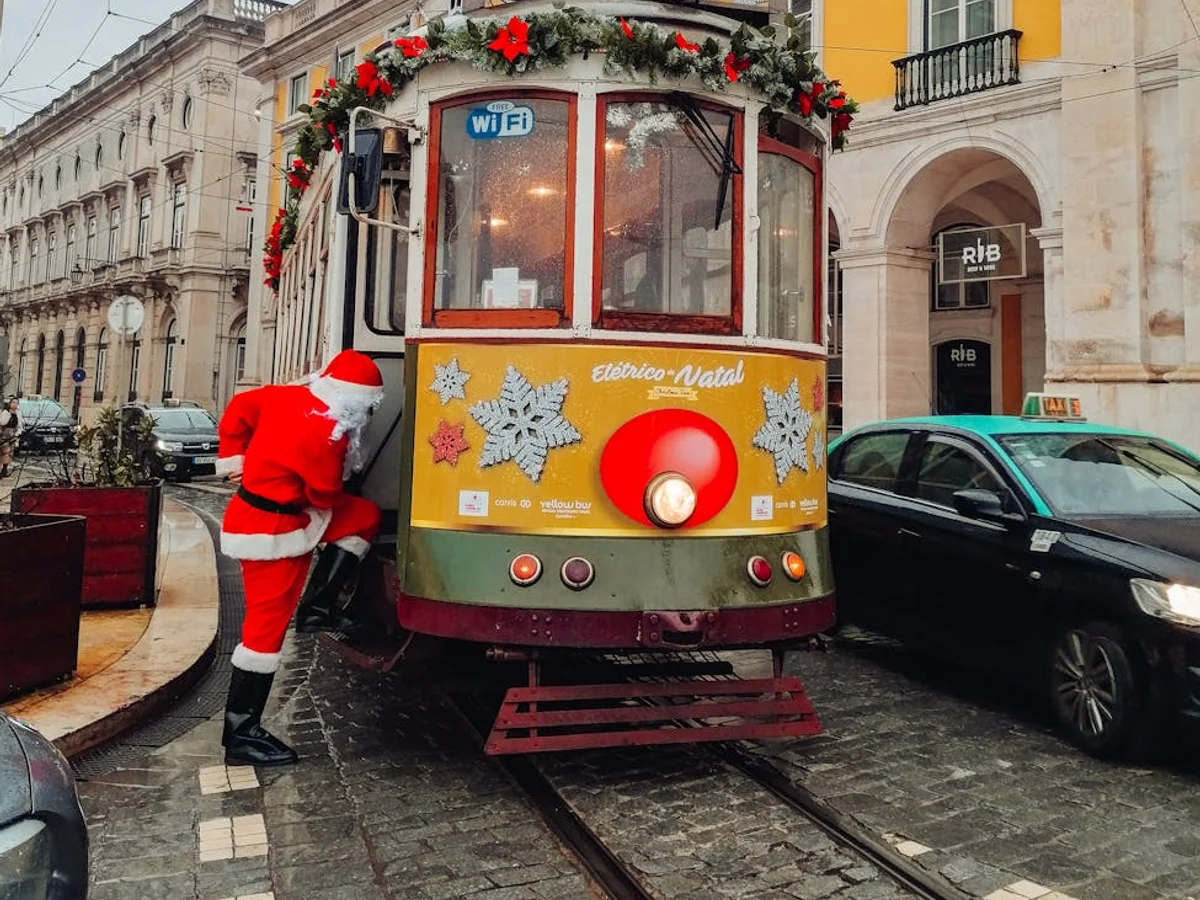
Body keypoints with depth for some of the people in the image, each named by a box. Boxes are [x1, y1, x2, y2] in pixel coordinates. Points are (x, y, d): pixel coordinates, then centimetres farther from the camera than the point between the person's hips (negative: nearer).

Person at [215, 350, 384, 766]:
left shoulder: (288, 396, 0)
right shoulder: (327, 433, -25)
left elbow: (239, 408, 14)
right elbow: (325, 495, -13)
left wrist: (234, 460, 19)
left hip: (252, 512, 10)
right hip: (273, 532, -10)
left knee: (365, 516, 14)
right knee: (266, 629, -3)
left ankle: (318, 607, 14)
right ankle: (241, 733, 6)